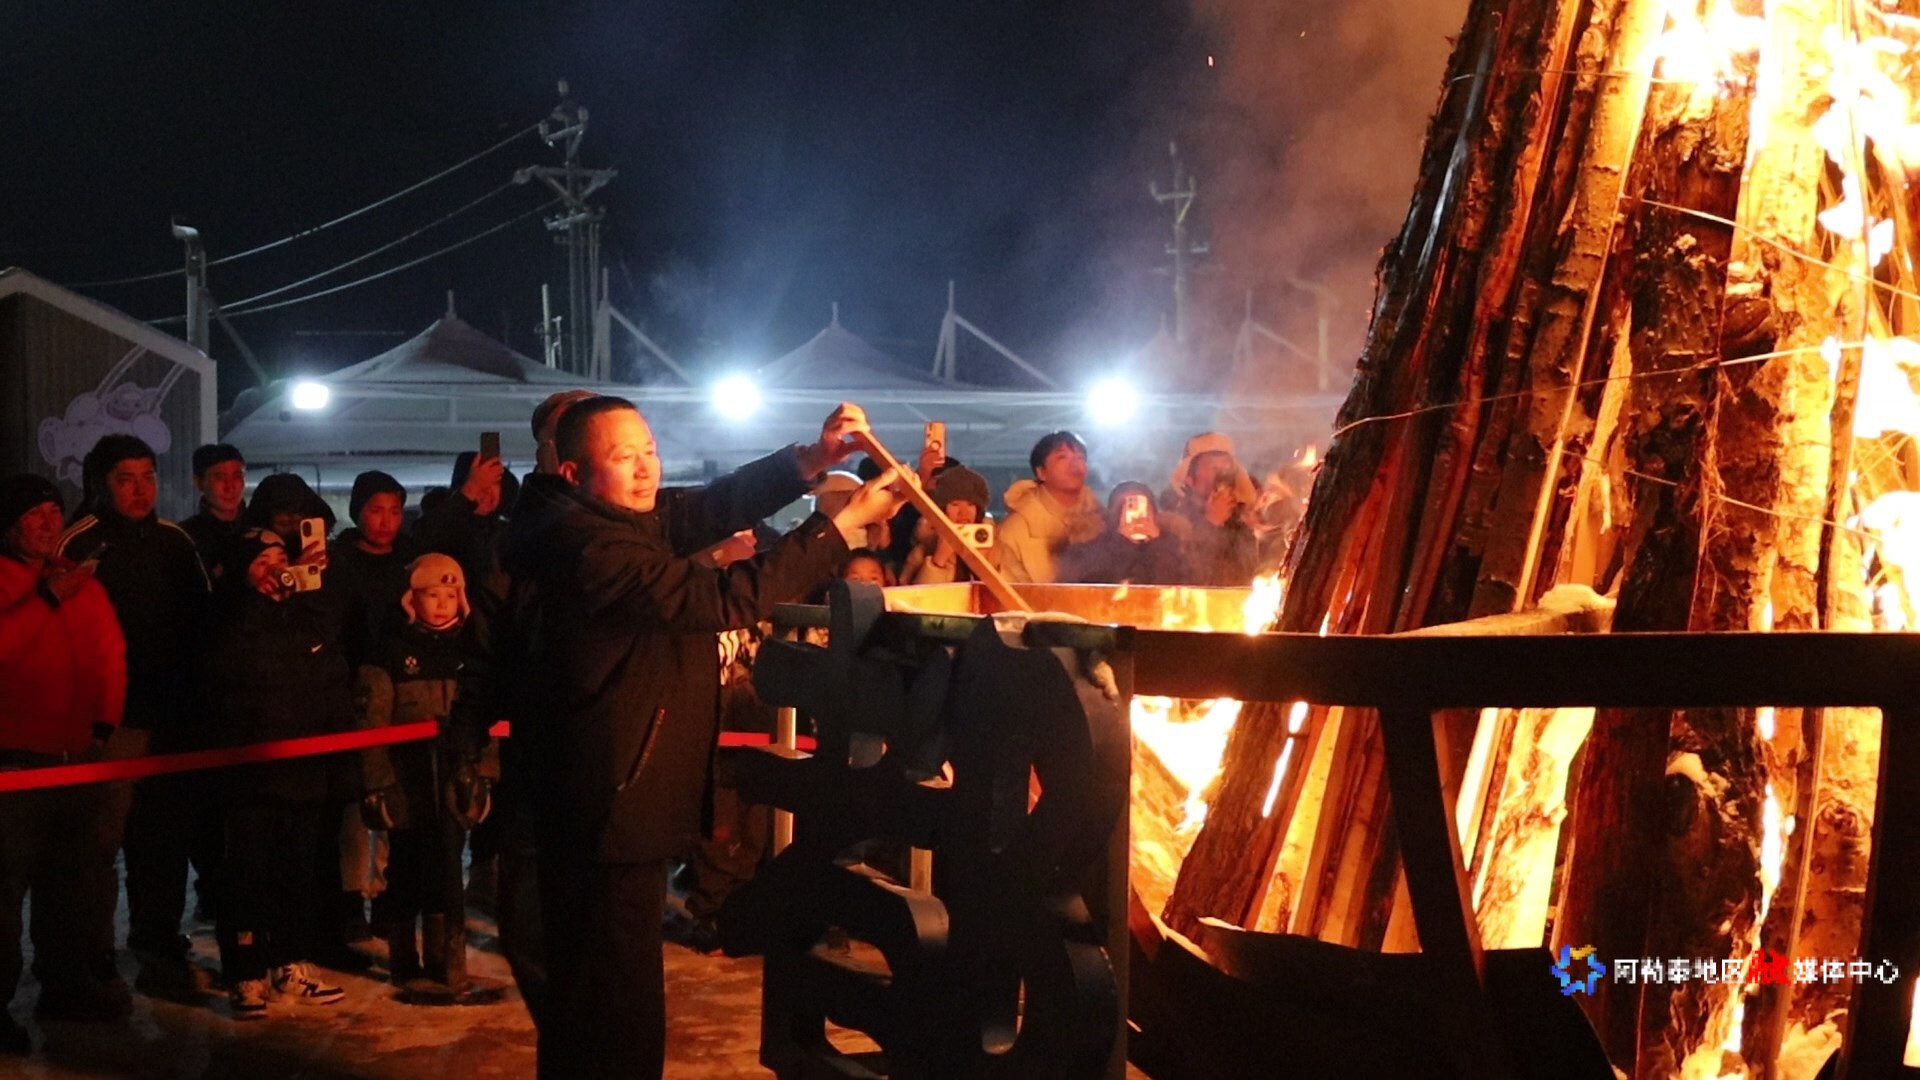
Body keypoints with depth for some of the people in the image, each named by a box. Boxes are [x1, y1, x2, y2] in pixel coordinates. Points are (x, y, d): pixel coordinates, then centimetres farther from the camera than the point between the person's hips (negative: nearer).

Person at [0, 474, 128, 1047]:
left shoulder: (83, 581, 13)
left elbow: (110, 656, 14)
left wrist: (103, 725, 6)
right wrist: (46, 599, -22)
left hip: (78, 757, 6)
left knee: (73, 882, 14)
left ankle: (67, 978, 27)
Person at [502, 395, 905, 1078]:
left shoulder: (637, 518, 7)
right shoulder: (589, 544, -23)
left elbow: (722, 504, -2)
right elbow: (720, 600, -28)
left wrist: (816, 457, -18)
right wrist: (848, 522, -25)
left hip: (621, 796, 11)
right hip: (613, 803, -11)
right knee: (620, 1001, 0)